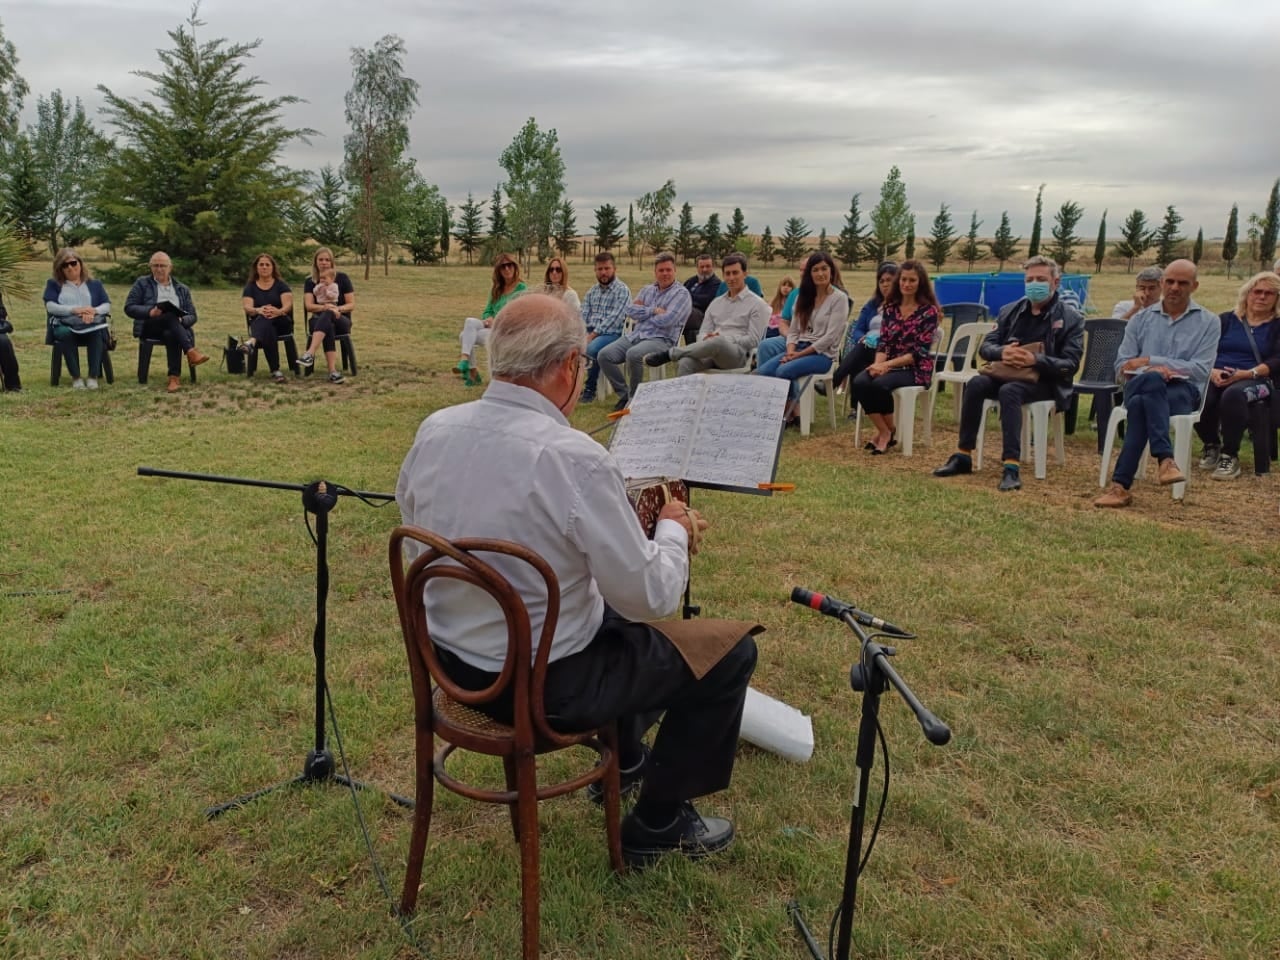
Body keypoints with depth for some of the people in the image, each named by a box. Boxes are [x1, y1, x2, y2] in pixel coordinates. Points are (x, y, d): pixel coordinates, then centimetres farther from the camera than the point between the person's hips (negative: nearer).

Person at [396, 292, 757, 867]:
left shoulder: (434, 430, -8)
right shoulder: (574, 458, -29)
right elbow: (651, 598, -23)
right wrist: (674, 530, -1)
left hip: (450, 661, 8)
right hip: (545, 686, -8)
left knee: (619, 607, 33)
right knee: (732, 653, 8)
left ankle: (625, 758, 49)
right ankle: (658, 823, 21)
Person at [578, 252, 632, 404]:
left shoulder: (623, 290, -3)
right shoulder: (592, 290, 18)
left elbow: (614, 319, -13)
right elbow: (583, 314, 12)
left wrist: (593, 334, -20)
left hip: (612, 333, -6)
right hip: (591, 332, 6)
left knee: (591, 349, -35)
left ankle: (590, 390, -18)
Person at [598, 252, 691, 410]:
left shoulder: (681, 294, 0)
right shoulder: (647, 290, 20)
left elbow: (665, 320, -13)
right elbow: (630, 310, 5)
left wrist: (644, 311, 1)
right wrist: (654, 310, -6)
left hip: (661, 340, -7)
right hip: (635, 335, 7)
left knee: (633, 354, -36)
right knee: (604, 355, -13)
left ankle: (634, 398, -16)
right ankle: (624, 394, -1)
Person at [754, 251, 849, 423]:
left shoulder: (839, 298, -4)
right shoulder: (803, 296, 15)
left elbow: (830, 336, -12)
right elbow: (793, 330, 13)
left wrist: (800, 354, -15)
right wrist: (790, 351, -8)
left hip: (823, 354, -5)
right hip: (798, 350, 5)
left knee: (783, 371, -32)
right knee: (762, 371, -22)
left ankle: (790, 412, -10)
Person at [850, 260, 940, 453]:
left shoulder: (929, 311, -5)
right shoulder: (891, 306, 10)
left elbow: (920, 352, -12)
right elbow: (883, 341, 7)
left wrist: (887, 364, -20)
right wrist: (878, 363, -15)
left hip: (915, 369, -5)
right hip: (888, 364, 5)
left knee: (879, 384, -34)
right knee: (858, 383, -27)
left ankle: (889, 431, -9)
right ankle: (883, 431, -14)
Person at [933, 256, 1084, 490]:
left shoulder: (1071, 318, 0)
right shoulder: (1011, 310, 12)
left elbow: (1071, 364, -9)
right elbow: (985, 346, 9)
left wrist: (1035, 360, -26)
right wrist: (1001, 352, -16)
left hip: (1045, 380, -4)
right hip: (1007, 372, 4)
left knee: (1009, 391, -36)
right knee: (976, 384, -27)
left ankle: (1012, 466, -42)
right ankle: (963, 456, -23)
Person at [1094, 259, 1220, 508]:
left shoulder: (1209, 322, 11)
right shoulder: (1141, 319, 18)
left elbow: (1201, 370, -2)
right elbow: (1122, 366, 10)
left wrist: (1150, 361, -8)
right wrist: (1152, 371, -13)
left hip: (1183, 391, -1)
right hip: (1140, 386, 1)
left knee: (1141, 404, -37)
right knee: (1152, 380, -38)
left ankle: (1121, 484, -40)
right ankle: (1165, 458, -45)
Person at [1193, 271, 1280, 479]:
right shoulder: (1226, 320, 20)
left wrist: (1246, 373, -17)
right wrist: (1212, 371, -13)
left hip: (1255, 380, -2)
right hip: (1217, 377, 2)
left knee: (1233, 395, -40)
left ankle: (1230, 456, -24)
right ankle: (1212, 445, -4)